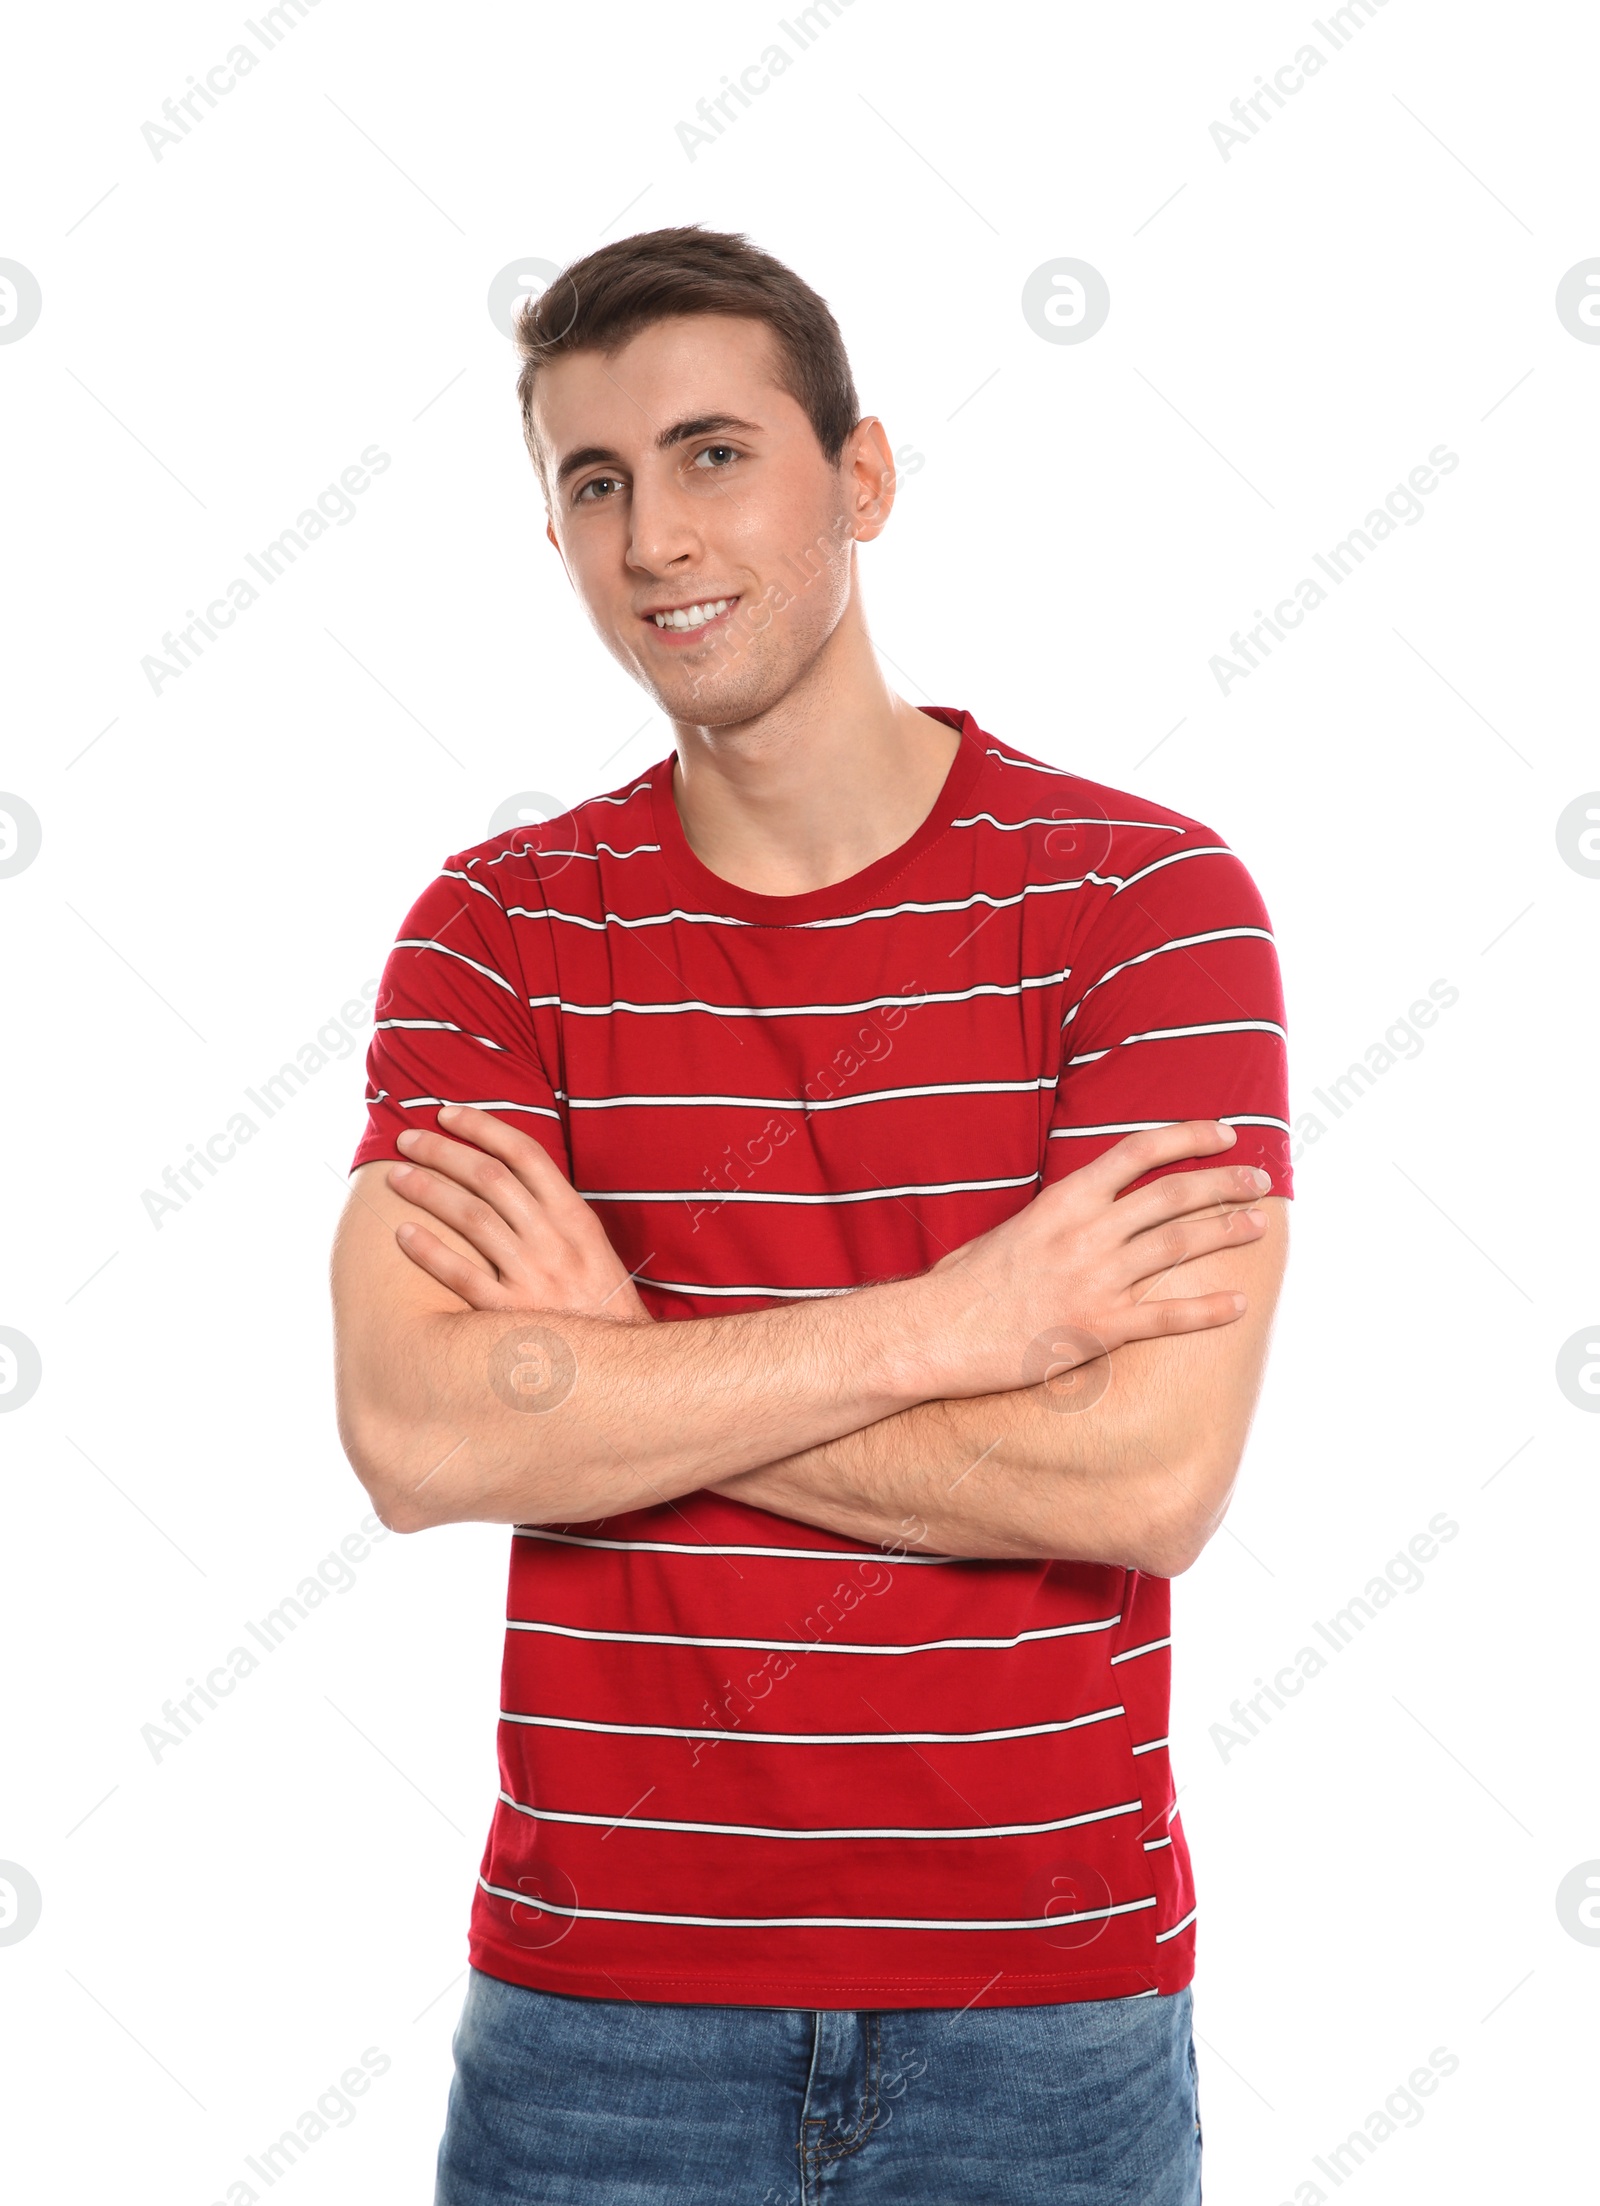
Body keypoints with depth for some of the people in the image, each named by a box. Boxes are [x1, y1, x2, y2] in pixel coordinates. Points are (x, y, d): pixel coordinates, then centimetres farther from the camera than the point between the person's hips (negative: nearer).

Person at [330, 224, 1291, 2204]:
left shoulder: (1150, 894, -7)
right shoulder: (500, 927, -1)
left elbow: (1149, 1475, -18)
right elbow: (412, 1436, -15)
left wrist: (608, 1357, -15)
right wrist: (954, 1321, -19)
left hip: (1043, 2000, -1)